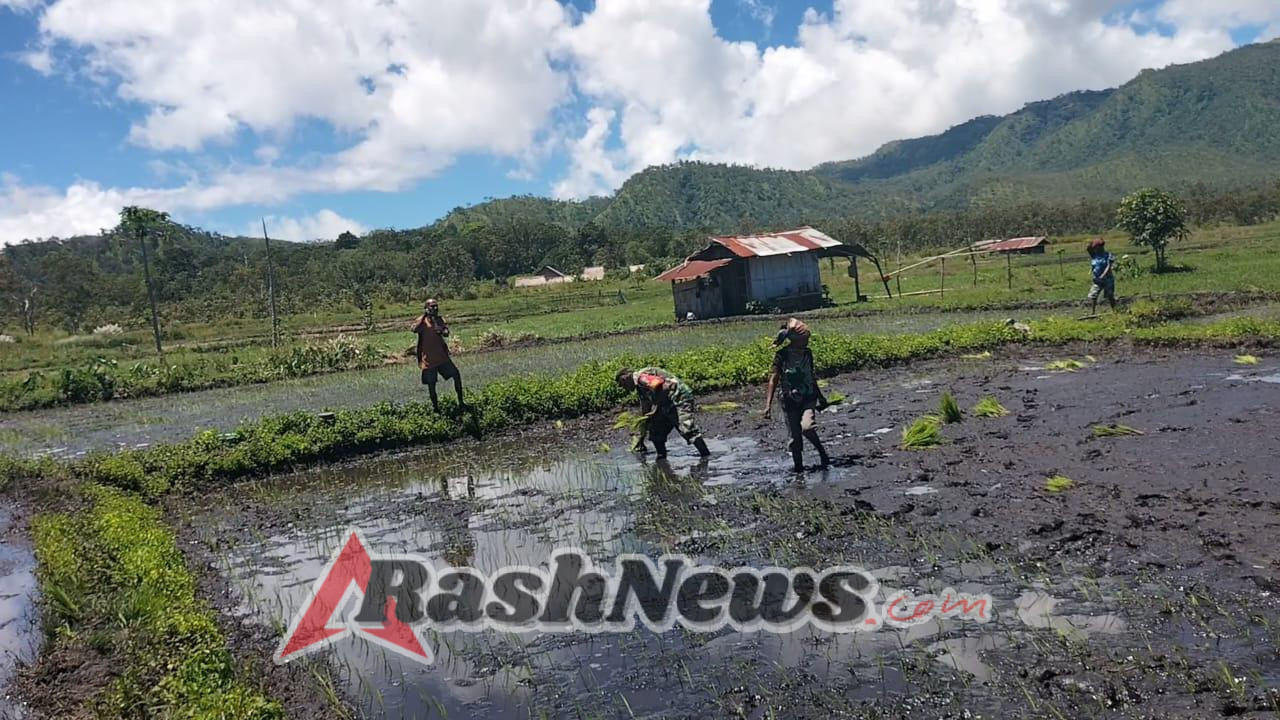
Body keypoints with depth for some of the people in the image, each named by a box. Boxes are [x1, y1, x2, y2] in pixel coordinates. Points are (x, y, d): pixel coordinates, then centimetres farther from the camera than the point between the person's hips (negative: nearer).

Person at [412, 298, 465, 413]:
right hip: (429, 358, -4)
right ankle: (436, 408, 14)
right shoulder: (422, 321, -4)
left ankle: (460, 402, 9)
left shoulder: (440, 319, 7)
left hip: (442, 356, 4)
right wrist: (424, 315, -21)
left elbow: (446, 333, -6)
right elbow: (414, 329, -25)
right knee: (431, 384, 2)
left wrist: (442, 331, -29)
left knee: (456, 375, -2)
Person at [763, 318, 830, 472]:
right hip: (790, 401, -1)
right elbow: (774, 379, -8)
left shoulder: (807, 353, 2)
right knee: (794, 438, 4)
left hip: (809, 398, 1)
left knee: (807, 427, -23)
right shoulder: (781, 355, -10)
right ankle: (799, 468, 20)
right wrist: (768, 403, -13)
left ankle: (822, 451, 3)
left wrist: (820, 396, 24)